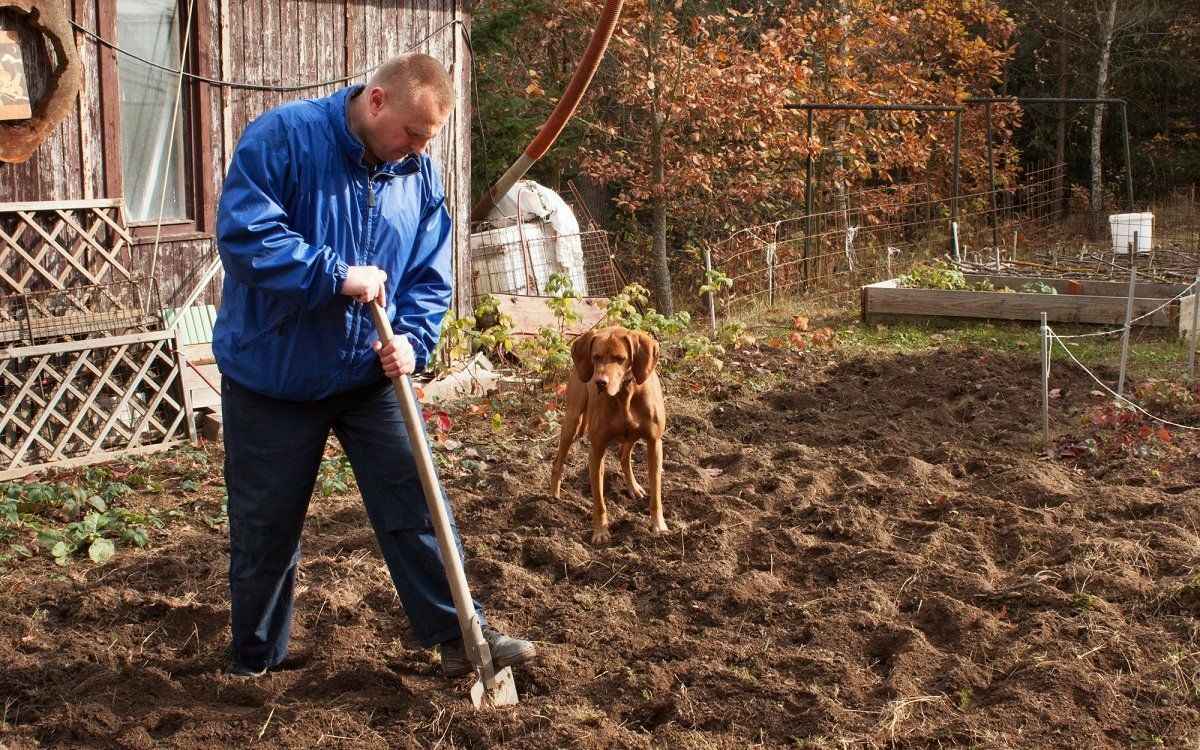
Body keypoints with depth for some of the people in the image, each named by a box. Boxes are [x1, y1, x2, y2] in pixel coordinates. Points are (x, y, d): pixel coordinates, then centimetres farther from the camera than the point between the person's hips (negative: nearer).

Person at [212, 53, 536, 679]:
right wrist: (338, 276, -25)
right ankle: (254, 663, 27)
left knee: (416, 507, 2)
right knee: (265, 529, 9)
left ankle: (459, 638, 11)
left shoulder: (420, 175, 1)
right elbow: (243, 234, -24)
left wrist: (411, 341, -15)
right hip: (272, 376, -3)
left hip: (371, 375, 4)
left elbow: (429, 278, 4)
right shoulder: (282, 137, -15)